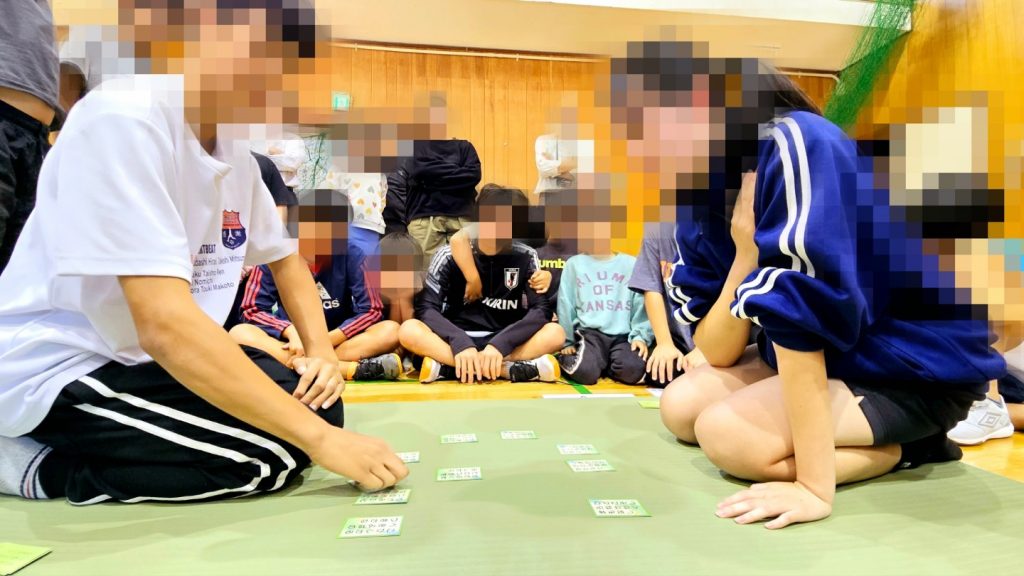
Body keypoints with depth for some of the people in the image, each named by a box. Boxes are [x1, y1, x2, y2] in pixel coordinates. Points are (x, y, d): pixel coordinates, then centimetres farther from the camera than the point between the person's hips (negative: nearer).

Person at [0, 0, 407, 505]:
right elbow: (165, 324, -32)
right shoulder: (123, 119, -24)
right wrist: (319, 438, -31)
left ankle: (96, 449, 8)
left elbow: (284, 257, 14)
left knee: (317, 405, -1)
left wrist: (321, 352, -5)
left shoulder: (235, 148, 2)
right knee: (272, 454, -21)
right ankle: (41, 468, -2)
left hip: (139, 357, 8)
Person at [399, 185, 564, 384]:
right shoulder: (450, 255, -2)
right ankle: (509, 370, -34)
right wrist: (460, 343, -28)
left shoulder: (525, 258, 0)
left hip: (505, 344, 1)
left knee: (554, 333, -26)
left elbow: (541, 310, -10)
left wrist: (499, 345, -25)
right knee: (409, 331, -29)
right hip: (456, 340, 0)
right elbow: (426, 307, -10)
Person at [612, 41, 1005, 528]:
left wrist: (816, 486, -29)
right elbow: (717, 352, -7)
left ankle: (908, 444, -2)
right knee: (680, 407, 0)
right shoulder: (702, 193, -4)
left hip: (923, 365, -7)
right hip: (830, 354, 7)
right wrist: (745, 251, -22)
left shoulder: (794, 145, -27)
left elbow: (802, 312, -32)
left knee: (726, 433, -23)